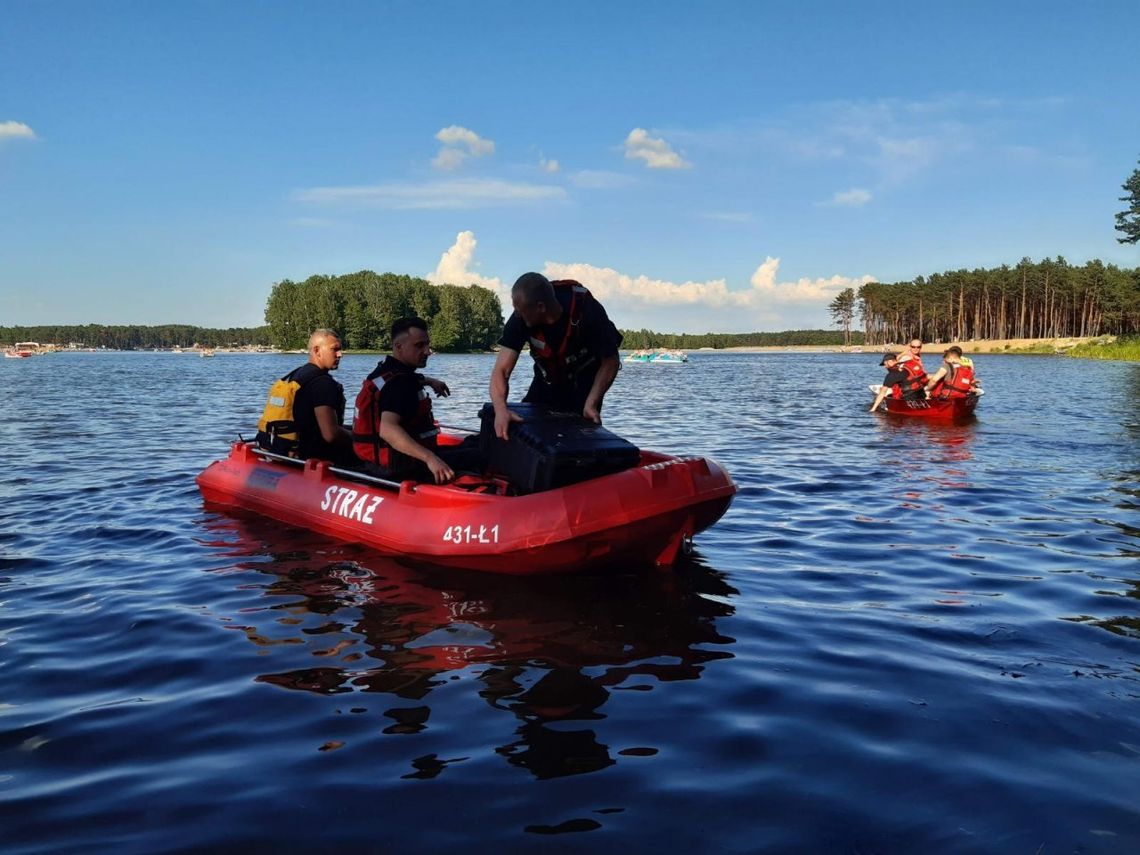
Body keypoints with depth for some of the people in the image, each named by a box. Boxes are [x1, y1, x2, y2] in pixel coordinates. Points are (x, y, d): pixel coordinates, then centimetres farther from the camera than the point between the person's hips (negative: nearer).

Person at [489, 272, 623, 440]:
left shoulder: (588, 311, -35)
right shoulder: (520, 318, -27)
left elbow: (611, 362, -22)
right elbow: (501, 371, -29)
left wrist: (591, 404, -30)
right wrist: (501, 410, -48)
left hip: (585, 379, -3)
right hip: (546, 380, 3)